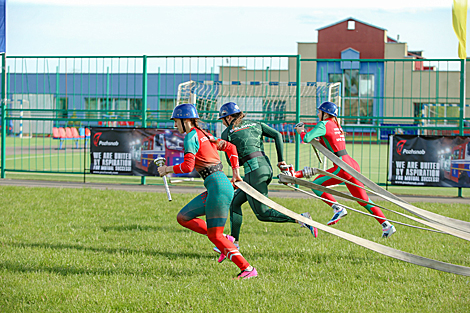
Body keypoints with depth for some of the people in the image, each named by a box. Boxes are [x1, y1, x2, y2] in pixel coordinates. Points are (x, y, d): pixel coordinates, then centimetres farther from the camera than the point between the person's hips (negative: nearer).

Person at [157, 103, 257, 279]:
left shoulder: (191, 136, -7)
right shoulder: (204, 135, 20)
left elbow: (188, 166, -17)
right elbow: (230, 147, 26)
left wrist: (167, 169, -2)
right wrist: (236, 172, 25)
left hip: (218, 188, -10)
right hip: (218, 187, 10)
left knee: (215, 236, -7)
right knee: (183, 218, 11)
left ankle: (247, 269, -6)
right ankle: (225, 241, 8)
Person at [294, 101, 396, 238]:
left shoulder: (324, 125, -4)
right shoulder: (337, 126, 22)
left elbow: (306, 138, -12)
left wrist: (301, 131, 8)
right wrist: (318, 140, 24)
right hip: (353, 164, 9)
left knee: (316, 184, 1)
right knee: (363, 199, 10)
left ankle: (338, 208, -7)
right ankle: (386, 225, 3)